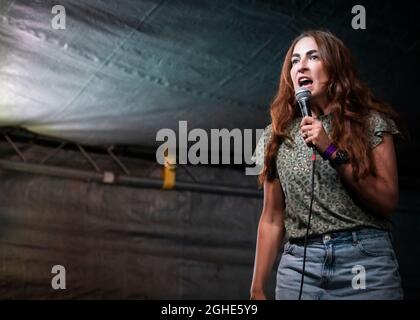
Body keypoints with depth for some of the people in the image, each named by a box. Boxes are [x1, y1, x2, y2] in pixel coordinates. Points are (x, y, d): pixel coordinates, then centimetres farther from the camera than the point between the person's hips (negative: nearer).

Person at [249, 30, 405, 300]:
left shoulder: (371, 122, 1)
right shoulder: (277, 136, 9)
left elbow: (388, 202, -5)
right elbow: (272, 219, 10)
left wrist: (333, 152, -13)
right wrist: (258, 289, 8)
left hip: (366, 260, -2)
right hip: (298, 265, 3)